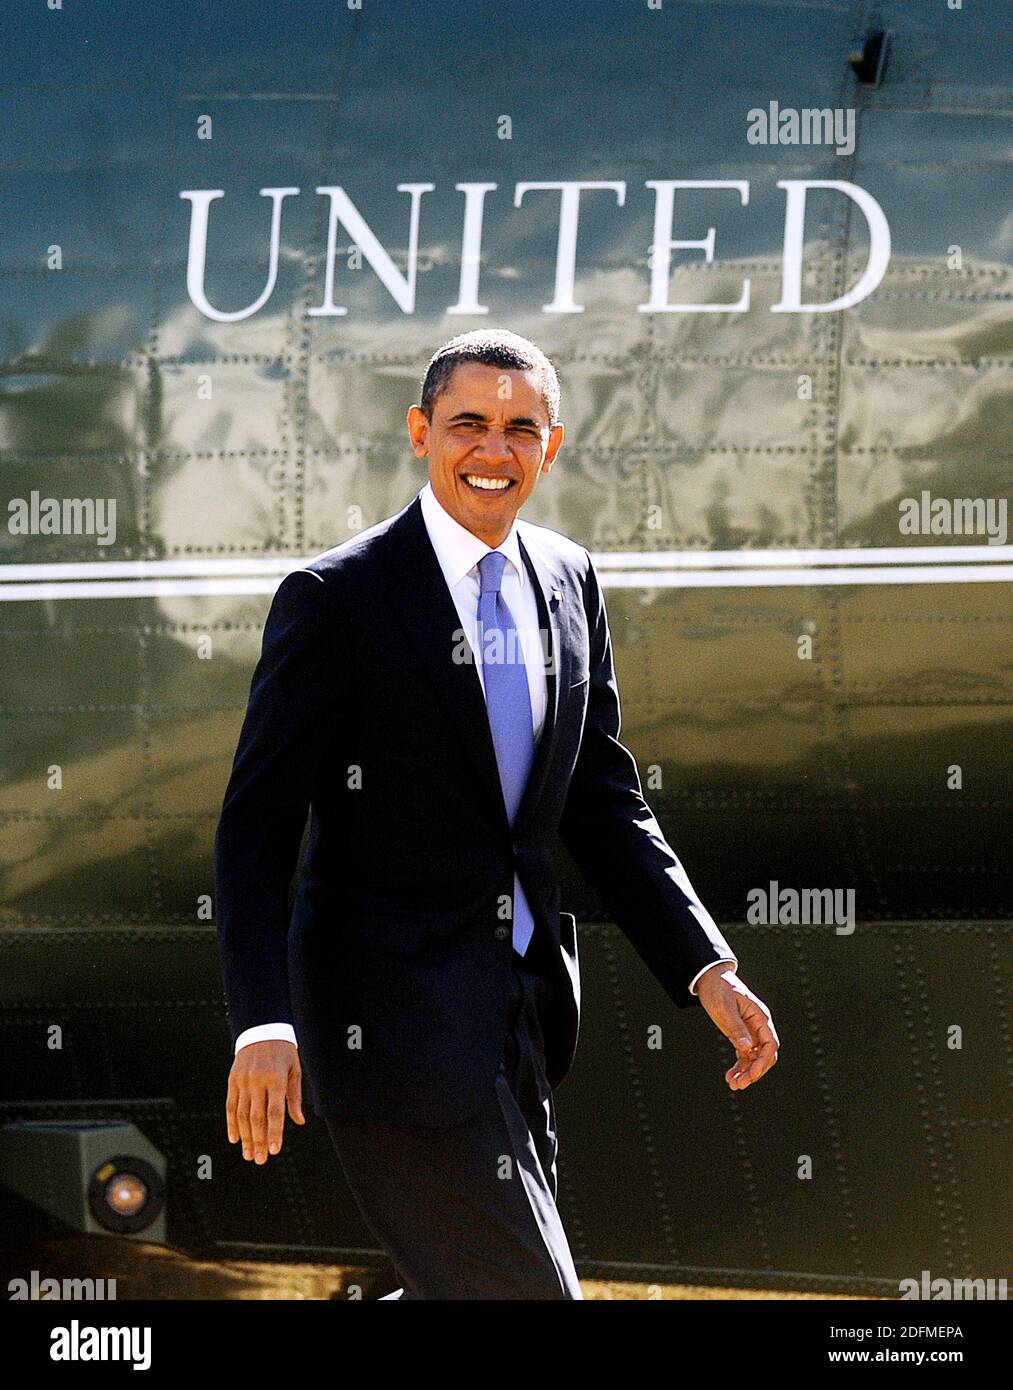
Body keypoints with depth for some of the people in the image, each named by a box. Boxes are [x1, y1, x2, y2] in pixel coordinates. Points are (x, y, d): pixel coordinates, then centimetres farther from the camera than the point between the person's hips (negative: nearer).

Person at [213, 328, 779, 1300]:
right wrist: (261, 1025, -23)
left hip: (523, 1012, 7)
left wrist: (707, 969, 4)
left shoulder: (568, 581, 11)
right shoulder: (337, 598, -9)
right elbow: (256, 826, -11)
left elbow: (604, 804, 16)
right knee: (525, 1292, -11)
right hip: (396, 1021, -7)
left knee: (463, 1292, 13)